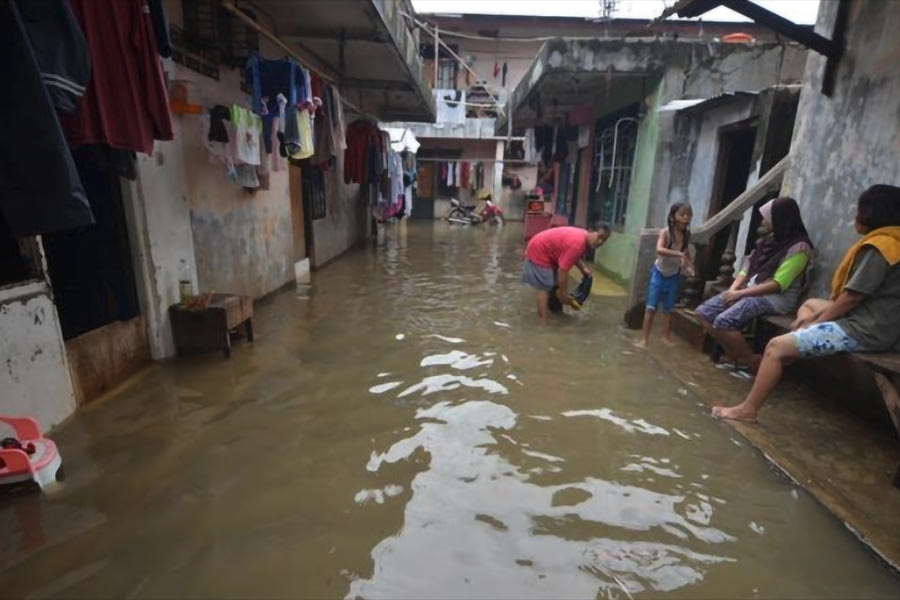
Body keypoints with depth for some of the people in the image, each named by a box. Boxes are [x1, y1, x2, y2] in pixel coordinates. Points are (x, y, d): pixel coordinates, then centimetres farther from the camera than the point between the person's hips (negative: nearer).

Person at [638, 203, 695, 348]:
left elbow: (686, 252, 11)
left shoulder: (686, 235, -5)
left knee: (668, 308, 12)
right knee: (651, 307, -2)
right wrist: (679, 254, -43)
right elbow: (659, 249, -37)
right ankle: (645, 339, 3)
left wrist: (688, 266, -6)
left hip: (674, 275, 4)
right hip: (659, 273, -4)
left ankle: (666, 337, 24)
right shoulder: (665, 232, -20)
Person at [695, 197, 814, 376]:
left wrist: (740, 293, -19)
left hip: (777, 298, -8)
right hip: (750, 290, 9)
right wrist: (733, 289, -5)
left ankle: (754, 362, -8)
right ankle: (736, 358, 1)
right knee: (703, 313, -7)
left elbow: (778, 285, -18)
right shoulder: (770, 240, 14)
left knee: (724, 321, -30)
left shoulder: (799, 247, -11)